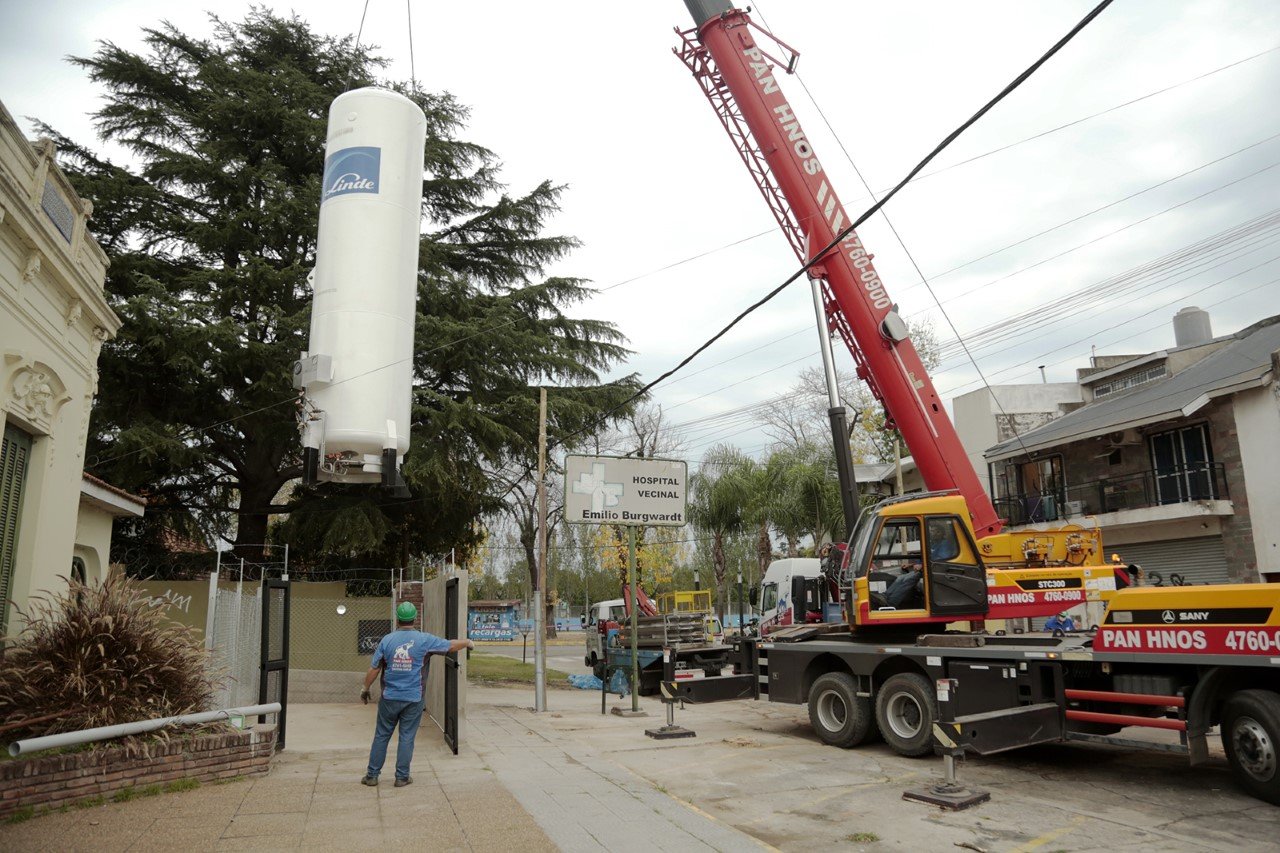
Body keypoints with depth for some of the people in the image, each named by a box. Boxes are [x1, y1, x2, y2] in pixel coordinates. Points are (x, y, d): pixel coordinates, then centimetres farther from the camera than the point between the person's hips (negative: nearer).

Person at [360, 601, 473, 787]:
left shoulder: (387, 640, -3)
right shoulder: (424, 640, -6)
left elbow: (374, 669, 1)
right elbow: (451, 646, 2)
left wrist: (366, 689, 15)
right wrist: (468, 643, 21)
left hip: (390, 697, 1)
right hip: (413, 699, -1)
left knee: (381, 736, 12)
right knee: (407, 738, 7)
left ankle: (372, 775, 18)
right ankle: (402, 777, 13)